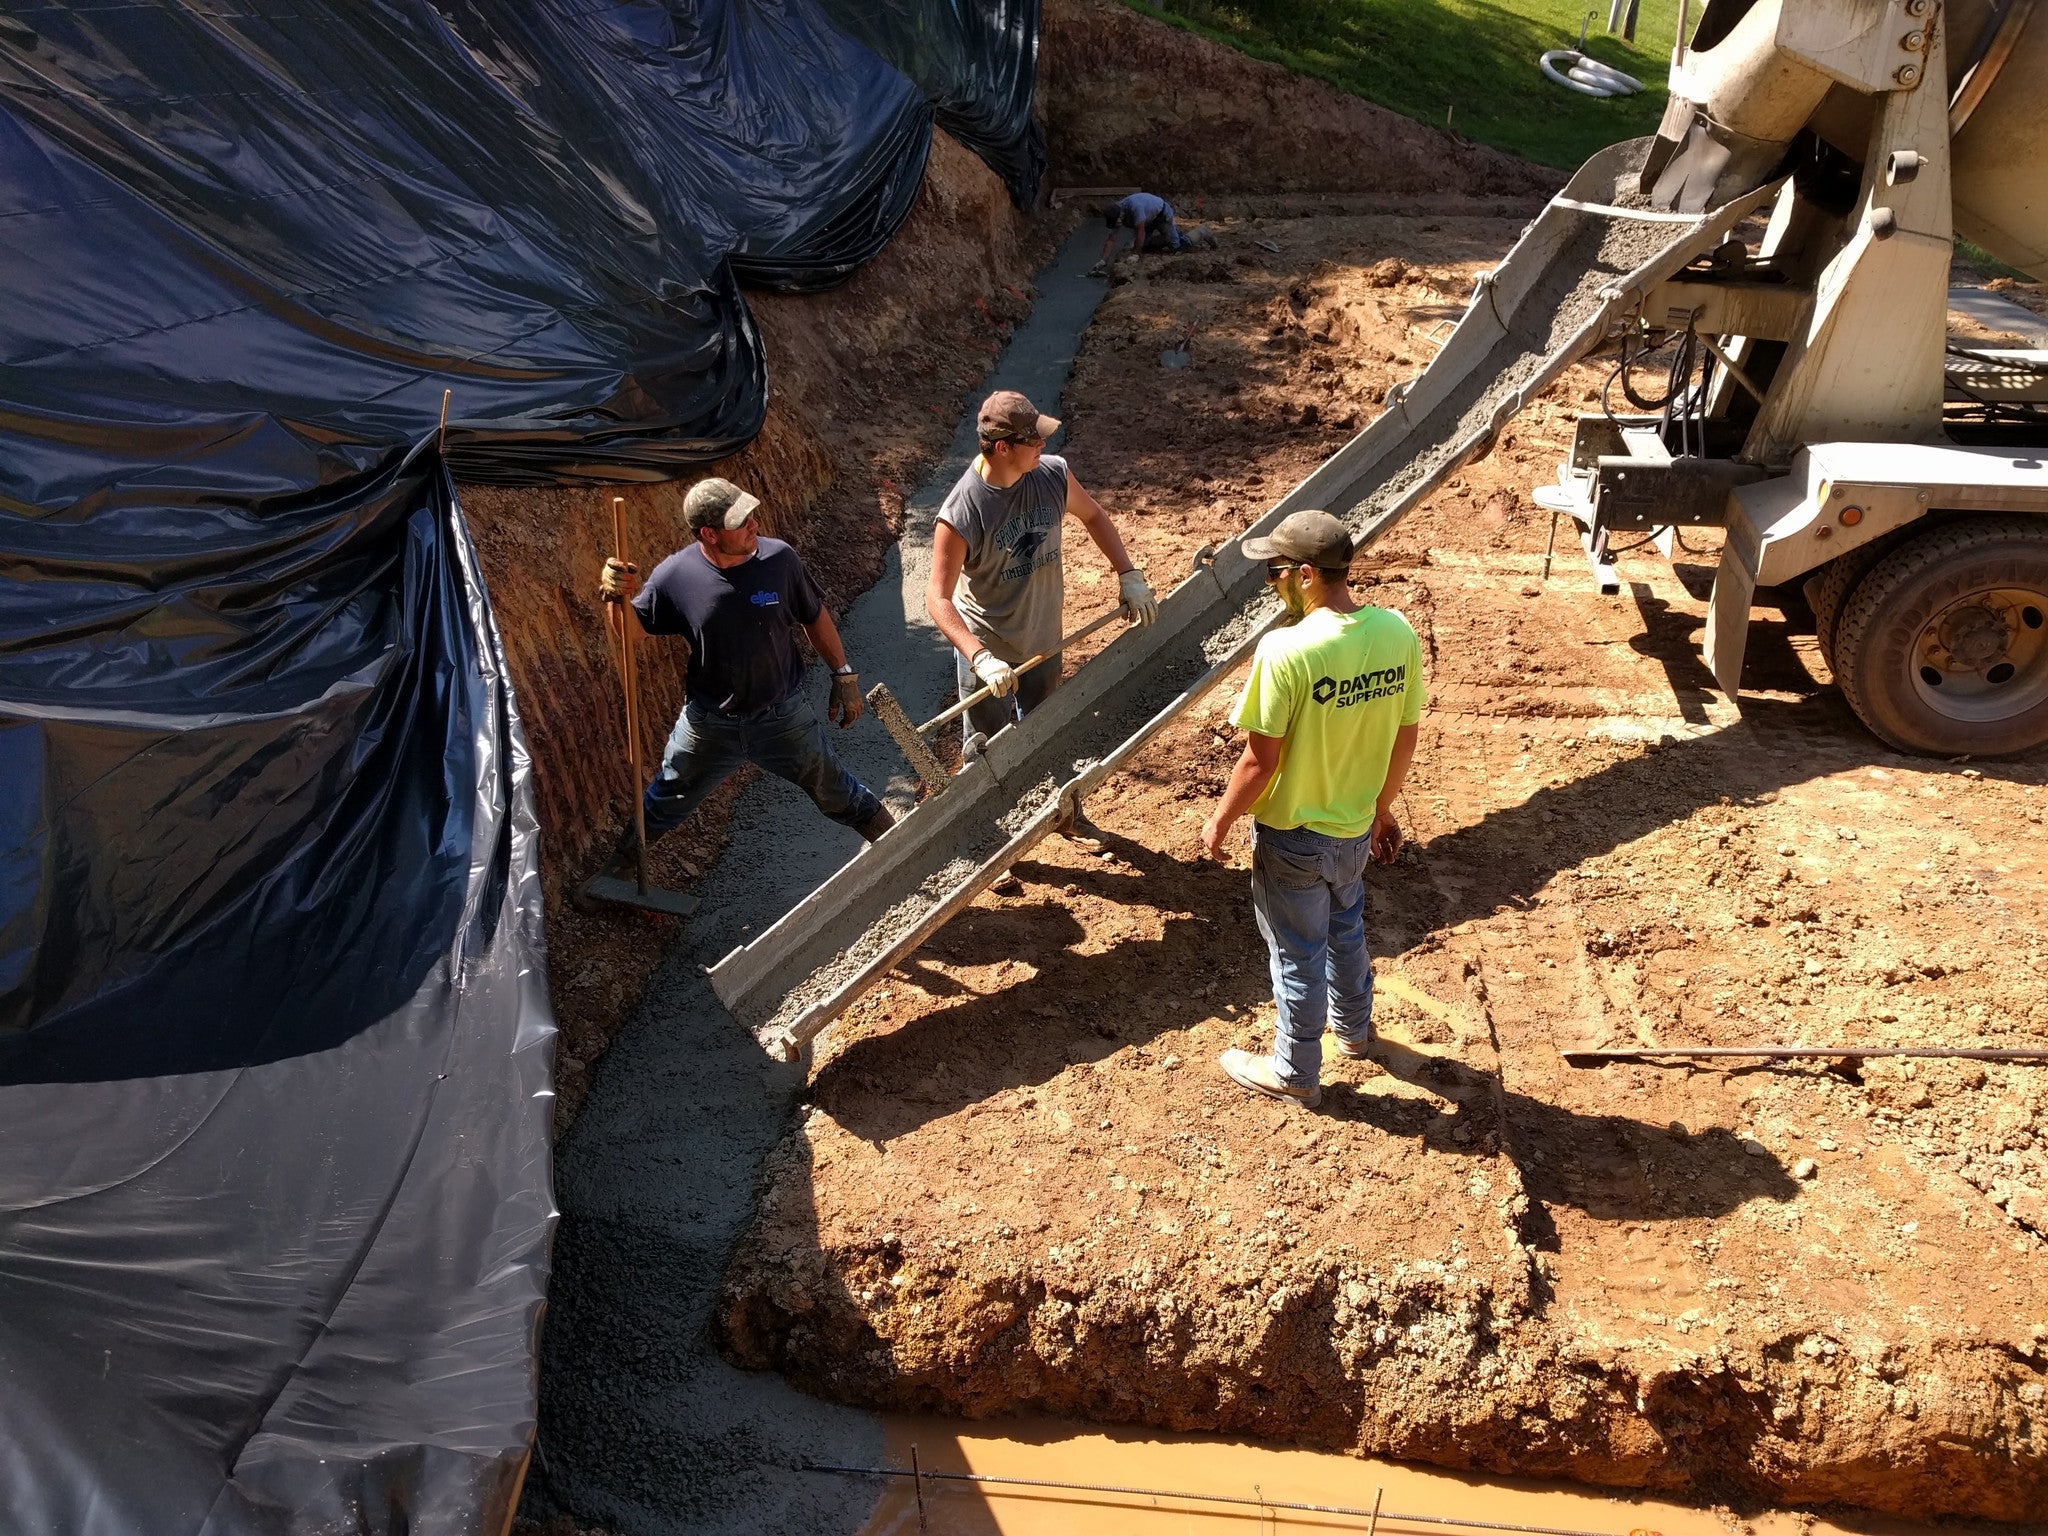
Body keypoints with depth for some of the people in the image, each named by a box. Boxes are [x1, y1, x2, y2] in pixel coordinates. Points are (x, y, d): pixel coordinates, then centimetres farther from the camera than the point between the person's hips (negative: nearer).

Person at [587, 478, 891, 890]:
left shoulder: (779, 559, -18)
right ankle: (619, 862, 49)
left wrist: (844, 674, 3)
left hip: (783, 715, 0)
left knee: (836, 792, 15)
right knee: (666, 800, 21)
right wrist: (616, 598, -26)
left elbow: (815, 617, -2)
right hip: (709, 723, 1)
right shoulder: (674, 575, -19)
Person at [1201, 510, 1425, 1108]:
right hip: (1356, 828, 6)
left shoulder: (1286, 651, -29)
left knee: (1298, 955, 14)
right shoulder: (1398, 633, -11)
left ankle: (1295, 1073, 34)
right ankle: (1353, 1027, 54)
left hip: (1293, 836, -6)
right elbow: (1407, 737, 1)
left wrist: (1221, 820, -6)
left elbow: (1261, 761, -22)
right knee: (1346, 929, 30)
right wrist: (1382, 807, 16)